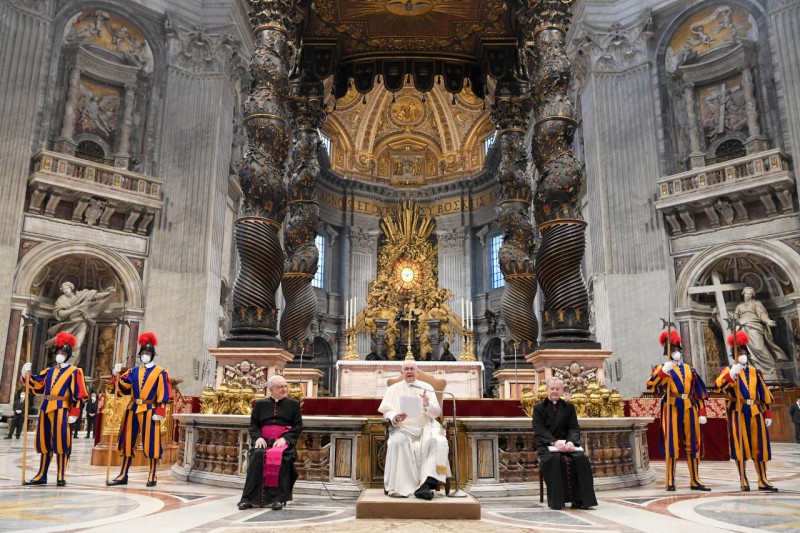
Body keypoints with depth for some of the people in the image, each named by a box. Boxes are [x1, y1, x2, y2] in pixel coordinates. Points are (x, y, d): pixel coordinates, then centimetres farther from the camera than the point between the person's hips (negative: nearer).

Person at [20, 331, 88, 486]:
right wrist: (26, 374, -2)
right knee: (44, 441, 10)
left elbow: (78, 394, -6)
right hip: (46, 408, 6)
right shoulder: (49, 371, 18)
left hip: (61, 409, -6)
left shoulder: (73, 371, 1)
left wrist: (74, 413, -13)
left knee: (60, 441, -5)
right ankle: (41, 475, 19)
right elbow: (37, 385, 11)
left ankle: (61, 476, 1)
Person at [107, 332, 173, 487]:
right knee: (128, 442, 10)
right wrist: (117, 375, -8)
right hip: (133, 410, 5)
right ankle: (123, 475, 20)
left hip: (149, 411, -4)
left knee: (151, 443, 0)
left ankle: (152, 476, 9)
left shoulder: (160, 372, -2)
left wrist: (159, 412, -13)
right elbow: (122, 387, 6)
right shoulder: (133, 371, 11)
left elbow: (163, 395, -7)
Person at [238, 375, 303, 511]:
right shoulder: (260, 404, 19)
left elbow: (298, 426, 7)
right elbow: (253, 425, 14)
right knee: (256, 455, -31)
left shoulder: (293, 404, 14)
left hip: (284, 442, -1)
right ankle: (248, 498, -28)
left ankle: (279, 498, -31)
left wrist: (285, 438, -11)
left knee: (280, 456, -35)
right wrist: (258, 437, -7)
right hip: (264, 441, 2)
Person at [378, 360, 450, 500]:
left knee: (437, 441, -31)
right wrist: (395, 417, -16)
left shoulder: (427, 388, 15)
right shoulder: (393, 389, 15)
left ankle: (427, 484, -37)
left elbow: (436, 413, 9)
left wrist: (427, 405, -14)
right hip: (402, 428, 0)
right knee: (397, 442, -34)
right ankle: (401, 487, -31)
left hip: (425, 427, 1)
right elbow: (387, 412, 7)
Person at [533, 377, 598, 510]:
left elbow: (574, 428, 5)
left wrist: (571, 441, -18)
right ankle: (556, 500, -25)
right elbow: (539, 430, -4)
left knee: (581, 458, -28)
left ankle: (579, 499, -21)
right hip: (547, 446, -2)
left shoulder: (569, 407, 17)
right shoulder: (539, 408, 9)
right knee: (555, 459, -35)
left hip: (566, 444, 2)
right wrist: (554, 442, -23)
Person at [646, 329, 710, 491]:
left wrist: (702, 412, 9)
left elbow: (699, 392, 16)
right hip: (672, 409, -4)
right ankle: (670, 481, 2)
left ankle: (695, 481, 18)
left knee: (693, 445, 8)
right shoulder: (662, 368, 3)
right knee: (671, 445, -3)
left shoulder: (689, 369, 17)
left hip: (689, 409, 5)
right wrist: (663, 371, -24)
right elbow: (651, 386, -13)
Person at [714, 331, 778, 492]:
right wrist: (731, 373, -29)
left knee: (759, 446, 6)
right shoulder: (728, 370, 1)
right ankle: (743, 481, 7)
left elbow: (765, 394, 14)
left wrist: (768, 414, 9)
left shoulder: (755, 372, 13)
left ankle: (763, 481, 15)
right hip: (738, 412, -3)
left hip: (755, 412, 4)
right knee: (740, 447, -1)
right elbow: (717, 387, -16)